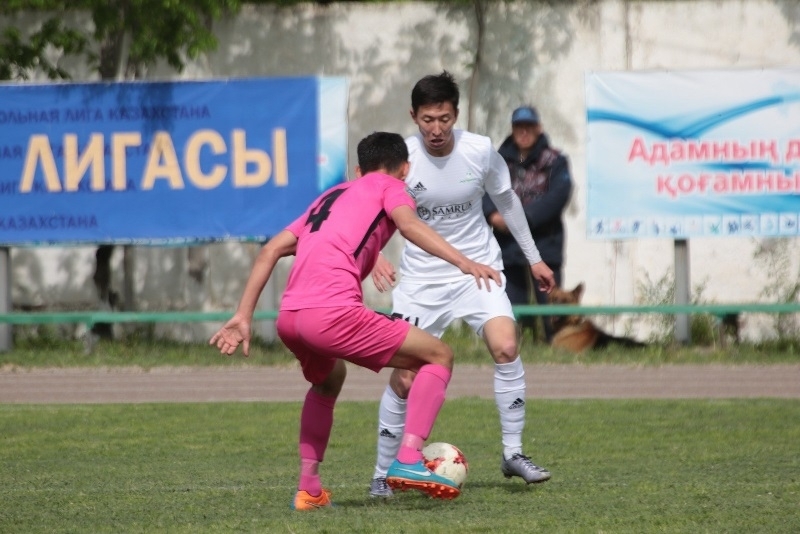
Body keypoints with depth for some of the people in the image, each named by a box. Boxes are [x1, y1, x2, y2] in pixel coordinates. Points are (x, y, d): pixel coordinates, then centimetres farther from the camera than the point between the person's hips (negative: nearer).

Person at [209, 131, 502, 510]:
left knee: (329, 380, 37)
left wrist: (243, 316, 22)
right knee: (438, 356, 6)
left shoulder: (330, 197, 32)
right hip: (332, 311, -7)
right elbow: (409, 224, -8)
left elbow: (271, 250, 24)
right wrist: (463, 262, -18)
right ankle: (408, 461, -9)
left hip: (288, 317, 7)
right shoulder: (389, 187, 15)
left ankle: (308, 488, 28)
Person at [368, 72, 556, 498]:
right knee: (405, 377, -6)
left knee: (506, 348, -21)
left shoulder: (480, 151, -9)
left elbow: (506, 200, 8)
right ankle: (383, 474, 9)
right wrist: (375, 258, -36)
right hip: (421, 278, -1)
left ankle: (513, 453, -7)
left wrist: (534, 258, 15)